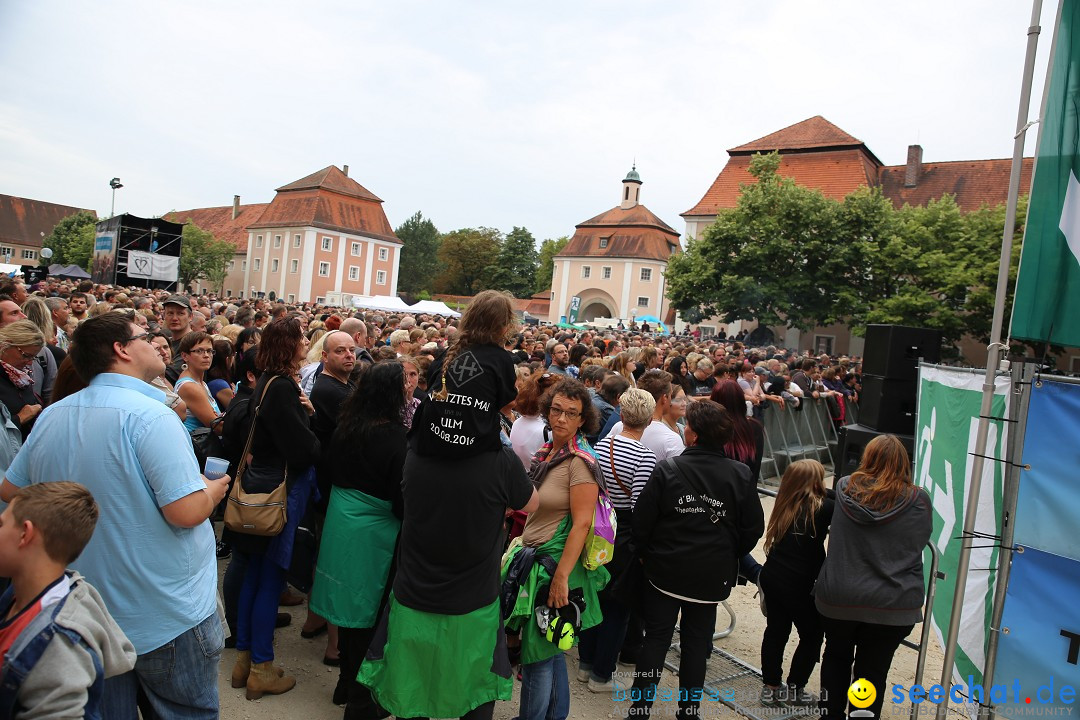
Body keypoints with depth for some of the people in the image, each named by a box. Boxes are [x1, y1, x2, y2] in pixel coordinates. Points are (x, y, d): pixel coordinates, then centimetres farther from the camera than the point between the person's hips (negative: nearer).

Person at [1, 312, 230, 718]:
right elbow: (187, 512, -28)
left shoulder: (50, 417, 1)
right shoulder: (150, 415, -23)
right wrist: (216, 487, -8)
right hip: (168, 619, -7)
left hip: (85, 614, 7)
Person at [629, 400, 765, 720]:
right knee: (696, 643, 16)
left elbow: (641, 520, -10)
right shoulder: (740, 476, -9)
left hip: (665, 572, -2)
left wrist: (645, 554, 7)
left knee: (656, 639, 12)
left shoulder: (667, 470, -15)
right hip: (712, 574, 2)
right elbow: (753, 528, 0)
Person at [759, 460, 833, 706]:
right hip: (798, 585, -6)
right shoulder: (823, 508, -8)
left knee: (776, 631, 18)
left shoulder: (787, 506, 8)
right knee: (812, 635, 14)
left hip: (771, 577, 6)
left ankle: (770, 688, 25)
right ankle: (794, 689, 22)